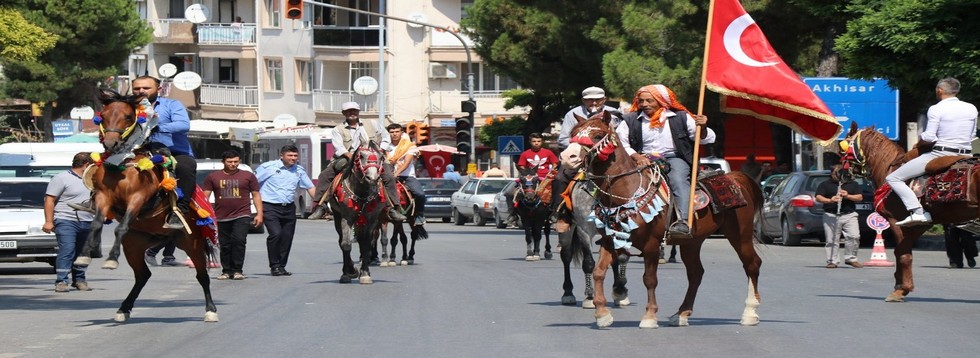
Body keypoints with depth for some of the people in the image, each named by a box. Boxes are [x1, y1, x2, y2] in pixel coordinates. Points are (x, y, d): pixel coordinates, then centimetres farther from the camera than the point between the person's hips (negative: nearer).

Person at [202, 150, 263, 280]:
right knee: (225, 245, 5)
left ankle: (237, 270, -11)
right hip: (221, 218, 2)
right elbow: (205, 196, 9)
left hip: (242, 216, -2)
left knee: (239, 241, -16)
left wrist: (259, 214, 3)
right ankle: (227, 271, 15)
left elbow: (256, 195, 11)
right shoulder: (213, 177, 9)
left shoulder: (248, 176, 8)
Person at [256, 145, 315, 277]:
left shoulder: (299, 171, 11)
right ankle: (275, 265, -9)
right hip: (270, 207, -5)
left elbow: (310, 188, 16)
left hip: (289, 208, 5)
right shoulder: (268, 167, -3)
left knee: (287, 238, 5)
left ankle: (281, 266, 18)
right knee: (276, 233, -20)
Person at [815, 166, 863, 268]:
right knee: (831, 240, -4)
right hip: (831, 216, -1)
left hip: (849, 215, 1)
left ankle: (851, 259, 1)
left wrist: (848, 196, -8)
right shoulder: (825, 185, 12)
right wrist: (830, 200, -19)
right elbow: (818, 198, 0)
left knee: (854, 236, -12)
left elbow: (860, 197, 10)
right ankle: (832, 261, 4)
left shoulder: (852, 184, 18)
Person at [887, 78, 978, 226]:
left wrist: (920, 137, 8)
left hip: (941, 154, -6)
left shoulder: (936, 109, -9)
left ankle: (917, 212, -19)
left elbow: (929, 137, -12)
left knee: (893, 178, -2)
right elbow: (972, 135, 15)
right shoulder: (971, 109, 8)